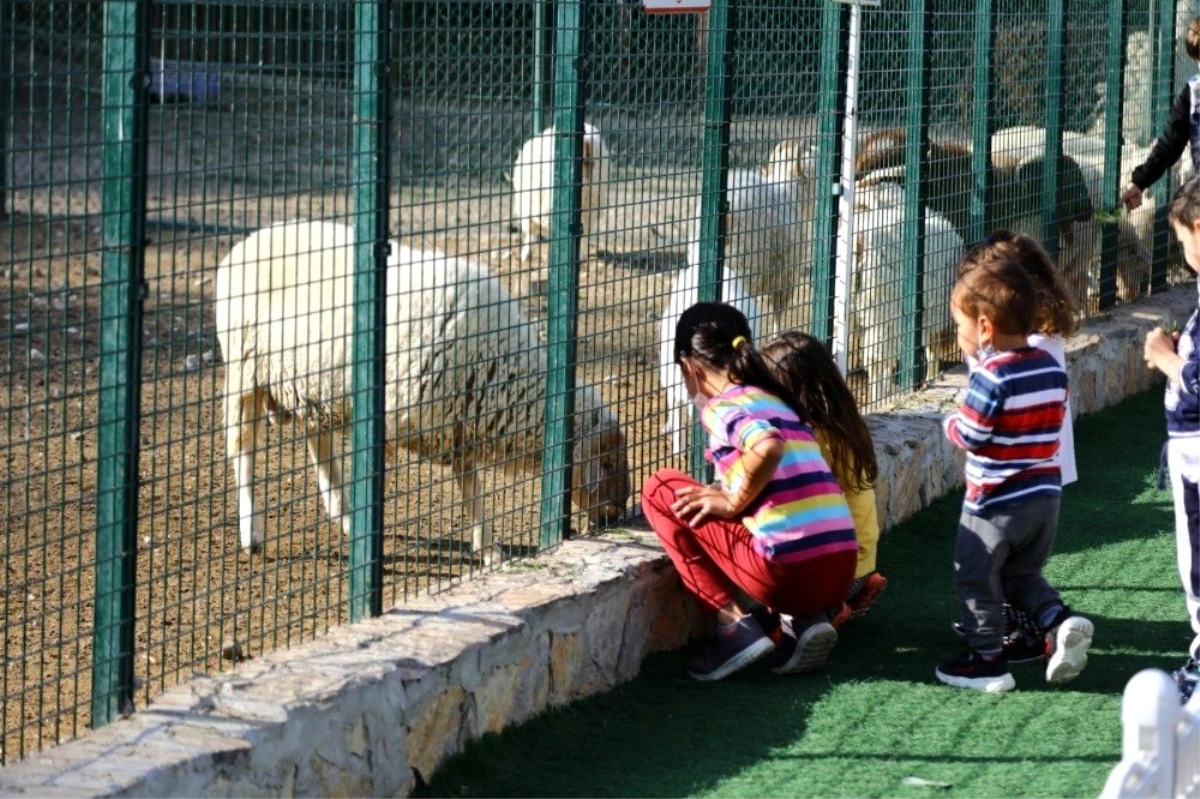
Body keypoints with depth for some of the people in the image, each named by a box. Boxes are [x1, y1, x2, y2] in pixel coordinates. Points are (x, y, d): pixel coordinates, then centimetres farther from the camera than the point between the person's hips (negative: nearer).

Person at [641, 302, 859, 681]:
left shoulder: (721, 407, -3)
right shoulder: (773, 398, 21)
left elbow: (768, 448, -23)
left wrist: (732, 502, -8)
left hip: (788, 573, -7)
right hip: (840, 575, 7)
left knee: (660, 489, 6)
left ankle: (733, 624, 0)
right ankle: (802, 618, 10)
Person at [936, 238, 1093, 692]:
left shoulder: (992, 377, -21)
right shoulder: (1052, 369, 2)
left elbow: (969, 435, -18)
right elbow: (1052, 423, 10)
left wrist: (950, 424, 1)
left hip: (996, 502, -7)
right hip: (1045, 494, 7)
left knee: (976, 579, 9)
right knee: (1023, 574, 23)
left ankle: (988, 662, 12)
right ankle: (1059, 621, 1)